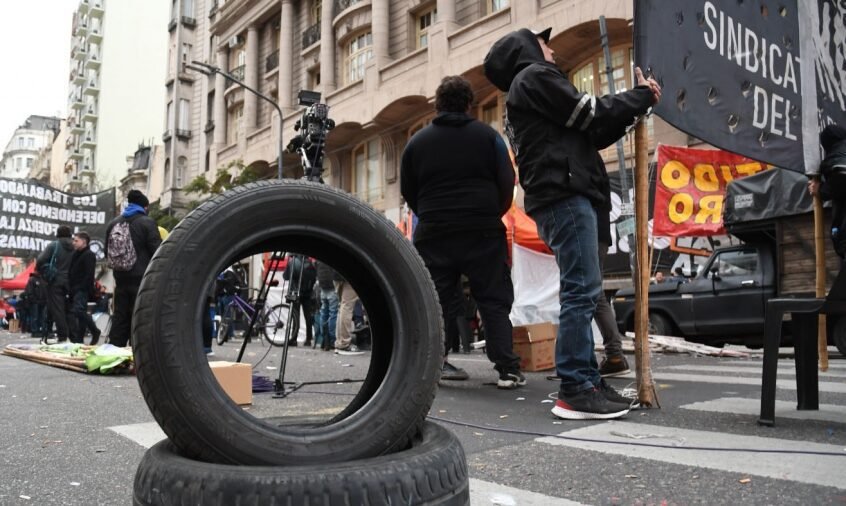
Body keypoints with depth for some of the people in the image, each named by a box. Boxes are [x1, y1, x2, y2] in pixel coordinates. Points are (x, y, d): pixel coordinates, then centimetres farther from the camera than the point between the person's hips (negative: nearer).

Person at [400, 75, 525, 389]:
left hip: (433, 233, 2)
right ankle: (508, 369, -1)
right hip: (483, 232, -1)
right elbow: (507, 183, 2)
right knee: (495, 300, 3)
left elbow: (407, 190, 11)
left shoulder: (417, 141, 7)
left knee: (437, 301, 10)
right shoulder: (488, 136, 3)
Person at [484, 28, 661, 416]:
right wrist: (641, 96, 10)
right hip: (564, 195, -10)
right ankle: (575, 390, -14)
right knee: (582, 290, -14)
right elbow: (590, 115, -4)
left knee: (581, 292, 7)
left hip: (560, 197, 10)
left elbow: (590, 135, 24)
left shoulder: (524, 95, 31)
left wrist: (634, 104, 18)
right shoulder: (535, 76, 3)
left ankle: (586, 380, 8)